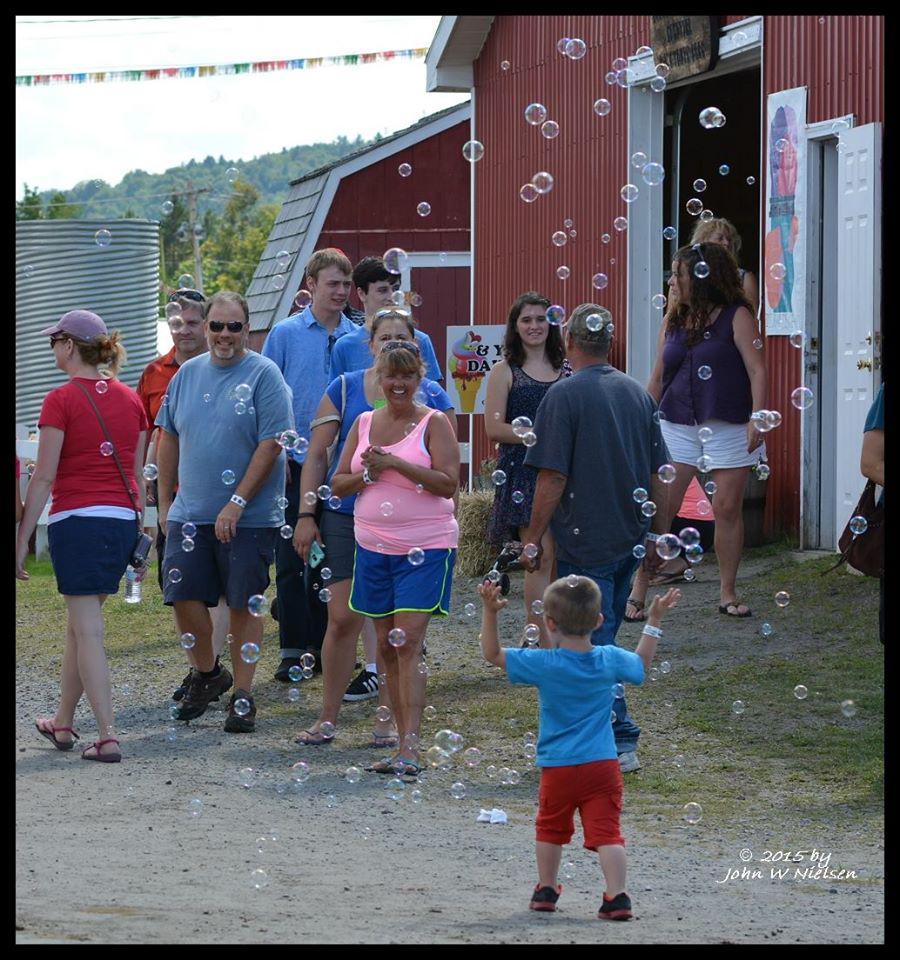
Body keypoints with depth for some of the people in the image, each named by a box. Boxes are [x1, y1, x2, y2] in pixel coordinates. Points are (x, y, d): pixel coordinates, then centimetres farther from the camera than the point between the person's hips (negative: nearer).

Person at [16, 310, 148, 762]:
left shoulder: (61, 400, -9)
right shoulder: (129, 399, 9)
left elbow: (44, 477, -10)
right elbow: (137, 472, 12)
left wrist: (22, 538, -6)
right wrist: (136, 529, 20)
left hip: (76, 518, -6)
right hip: (122, 520, 6)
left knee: (87, 629, -4)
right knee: (78, 623, 19)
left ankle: (108, 737, -10)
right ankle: (63, 722, 29)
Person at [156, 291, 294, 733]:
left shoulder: (264, 375, -7)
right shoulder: (188, 374, 10)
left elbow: (271, 444, -13)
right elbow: (169, 439, 16)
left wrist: (237, 503, -17)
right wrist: (165, 502, 12)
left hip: (249, 516, -4)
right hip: (190, 512, 4)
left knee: (245, 604, 1)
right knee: (183, 595, -1)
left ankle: (242, 695, 11)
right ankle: (206, 673, 22)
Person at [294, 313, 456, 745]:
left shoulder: (432, 399, 2)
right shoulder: (344, 389, 3)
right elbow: (317, 455, 5)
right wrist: (306, 515, 0)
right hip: (346, 518, 0)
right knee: (342, 617, -2)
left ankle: (388, 716, 16)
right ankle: (328, 716, 10)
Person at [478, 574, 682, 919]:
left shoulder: (543, 664, -10)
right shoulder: (610, 660, -1)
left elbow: (492, 654, -2)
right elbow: (642, 664, 21)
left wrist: (489, 612, -4)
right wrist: (654, 620, 28)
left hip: (557, 768, -1)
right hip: (602, 764, 1)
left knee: (550, 828, 20)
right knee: (606, 832, -4)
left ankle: (546, 889, 30)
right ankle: (617, 897, -14)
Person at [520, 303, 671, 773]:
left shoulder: (564, 395, -12)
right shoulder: (637, 393, 7)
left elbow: (553, 478, -15)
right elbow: (658, 474, 11)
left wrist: (533, 537, -6)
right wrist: (659, 535, 19)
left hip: (584, 543, -7)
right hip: (629, 540, 7)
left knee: (593, 645, -2)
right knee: (602, 639, 16)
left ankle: (622, 742, -6)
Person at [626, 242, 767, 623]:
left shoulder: (736, 317, -3)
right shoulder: (673, 321, 11)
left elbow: (757, 370, -8)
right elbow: (657, 379, 16)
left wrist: (757, 418, -19)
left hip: (727, 429, -3)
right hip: (677, 426, 3)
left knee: (728, 509, 1)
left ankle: (727, 594, 14)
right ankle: (637, 592, 0)